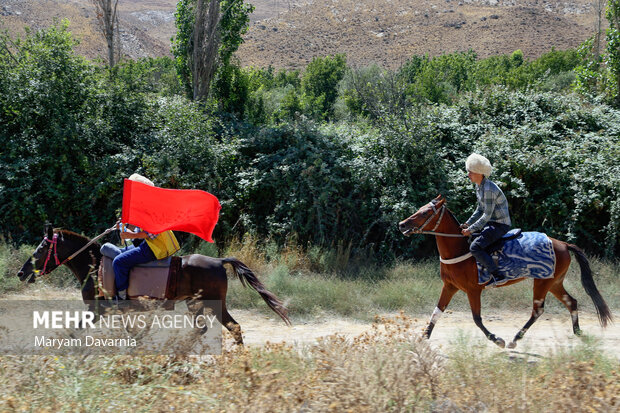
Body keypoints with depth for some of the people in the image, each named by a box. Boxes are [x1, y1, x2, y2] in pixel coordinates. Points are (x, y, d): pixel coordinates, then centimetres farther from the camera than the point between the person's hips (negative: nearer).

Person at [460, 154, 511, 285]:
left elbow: (487, 215, -24)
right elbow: (480, 210, 17)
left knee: (475, 247, -24)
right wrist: (467, 224, 10)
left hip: (500, 225, -11)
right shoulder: (479, 187, 8)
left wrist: (471, 229, -21)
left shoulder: (489, 189, -23)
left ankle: (498, 276, -24)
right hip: (490, 222, 11)